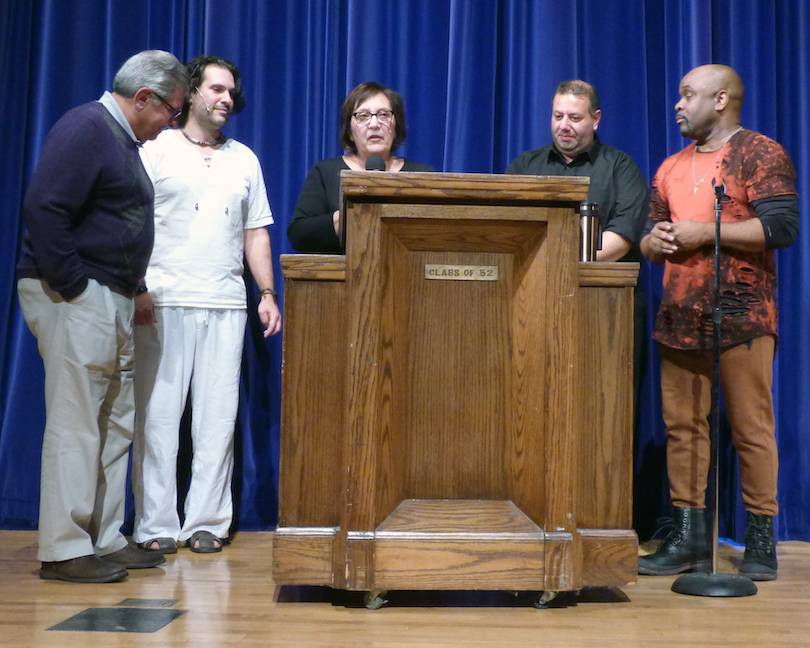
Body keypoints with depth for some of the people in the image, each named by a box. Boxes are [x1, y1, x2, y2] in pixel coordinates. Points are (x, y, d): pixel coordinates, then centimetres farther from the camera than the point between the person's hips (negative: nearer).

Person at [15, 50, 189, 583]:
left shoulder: (123, 139, 20)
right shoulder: (85, 128, -10)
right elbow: (44, 208, -20)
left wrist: (130, 295, 16)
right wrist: (73, 288, -19)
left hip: (111, 301, 10)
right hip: (75, 299, -10)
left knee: (116, 425, 12)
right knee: (75, 428, -6)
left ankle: (105, 539, 21)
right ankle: (64, 550, 3)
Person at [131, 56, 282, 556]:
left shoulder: (244, 159, 19)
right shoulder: (156, 150, 7)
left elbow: (256, 233, 18)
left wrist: (268, 294, 10)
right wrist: (136, 289, -9)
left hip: (226, 306, 3)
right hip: (162, 304, -3)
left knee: (218, 416, 1)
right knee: (158, 414, -2)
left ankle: (208, 522, 10)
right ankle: (156, 525, 8)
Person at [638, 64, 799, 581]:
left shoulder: (760, 153, 1)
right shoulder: (672, 167, 22)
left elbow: (783, 226, -11)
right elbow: (652, 239, 27)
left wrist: (705, 232, -11)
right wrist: (654, 240, 3)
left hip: (741, 317, -6)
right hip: (680, 316, 6)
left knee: (752, 429, -3)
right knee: (682, 426, 4)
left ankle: (761, 541, 7)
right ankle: (689, 537, 11)